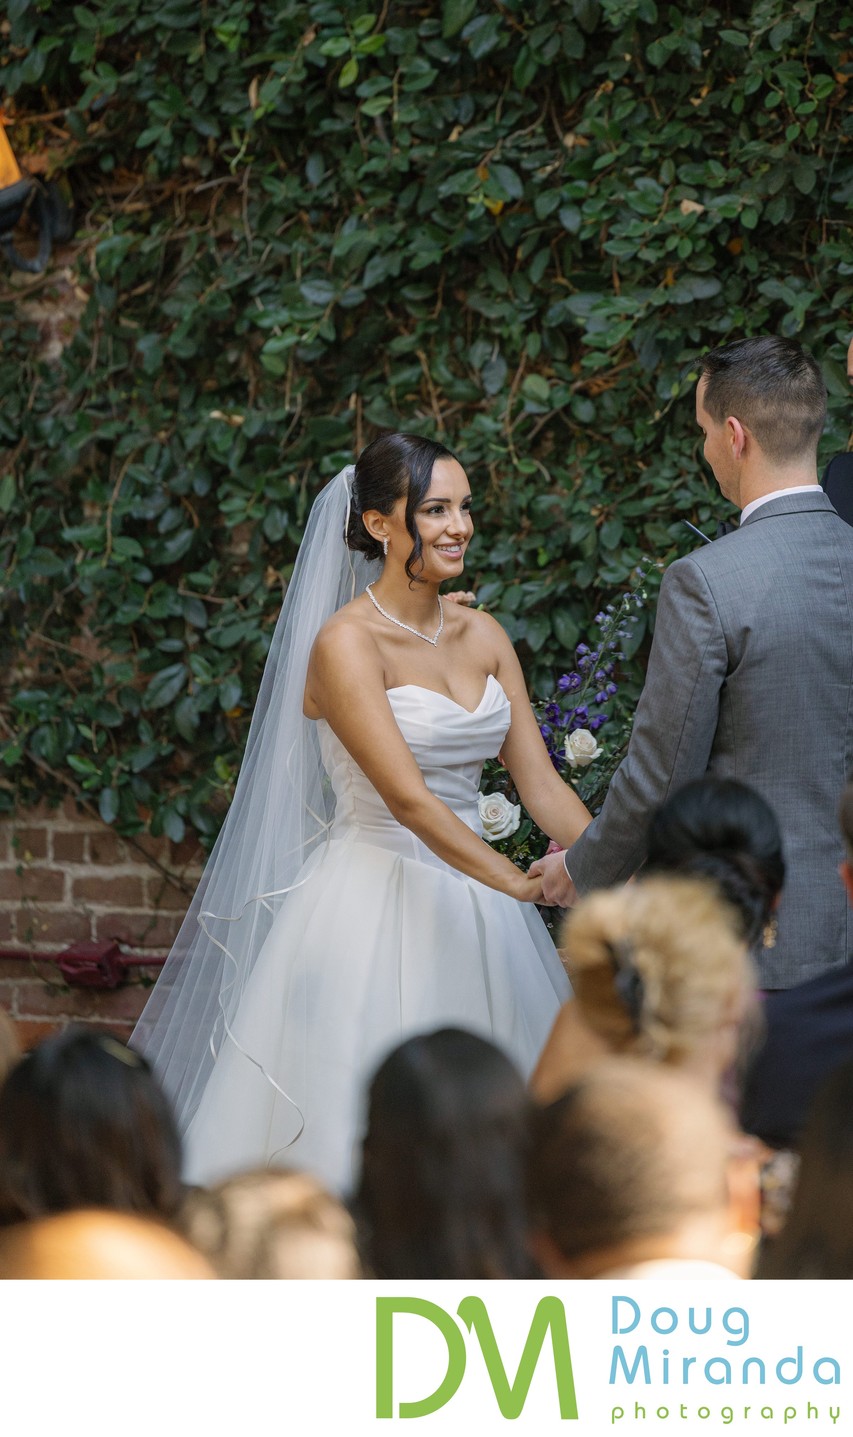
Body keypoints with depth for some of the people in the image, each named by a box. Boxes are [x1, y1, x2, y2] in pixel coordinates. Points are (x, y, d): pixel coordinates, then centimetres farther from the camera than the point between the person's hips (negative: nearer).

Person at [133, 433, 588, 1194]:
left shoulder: (483, 636, 9)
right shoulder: (346, 644, -12)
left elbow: (541, 782, 4)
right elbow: (406, 798, -21)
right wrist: (525, 885, -29)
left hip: (471, 900, 7)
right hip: (372, 906, -6)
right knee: (361, 1119, -5)